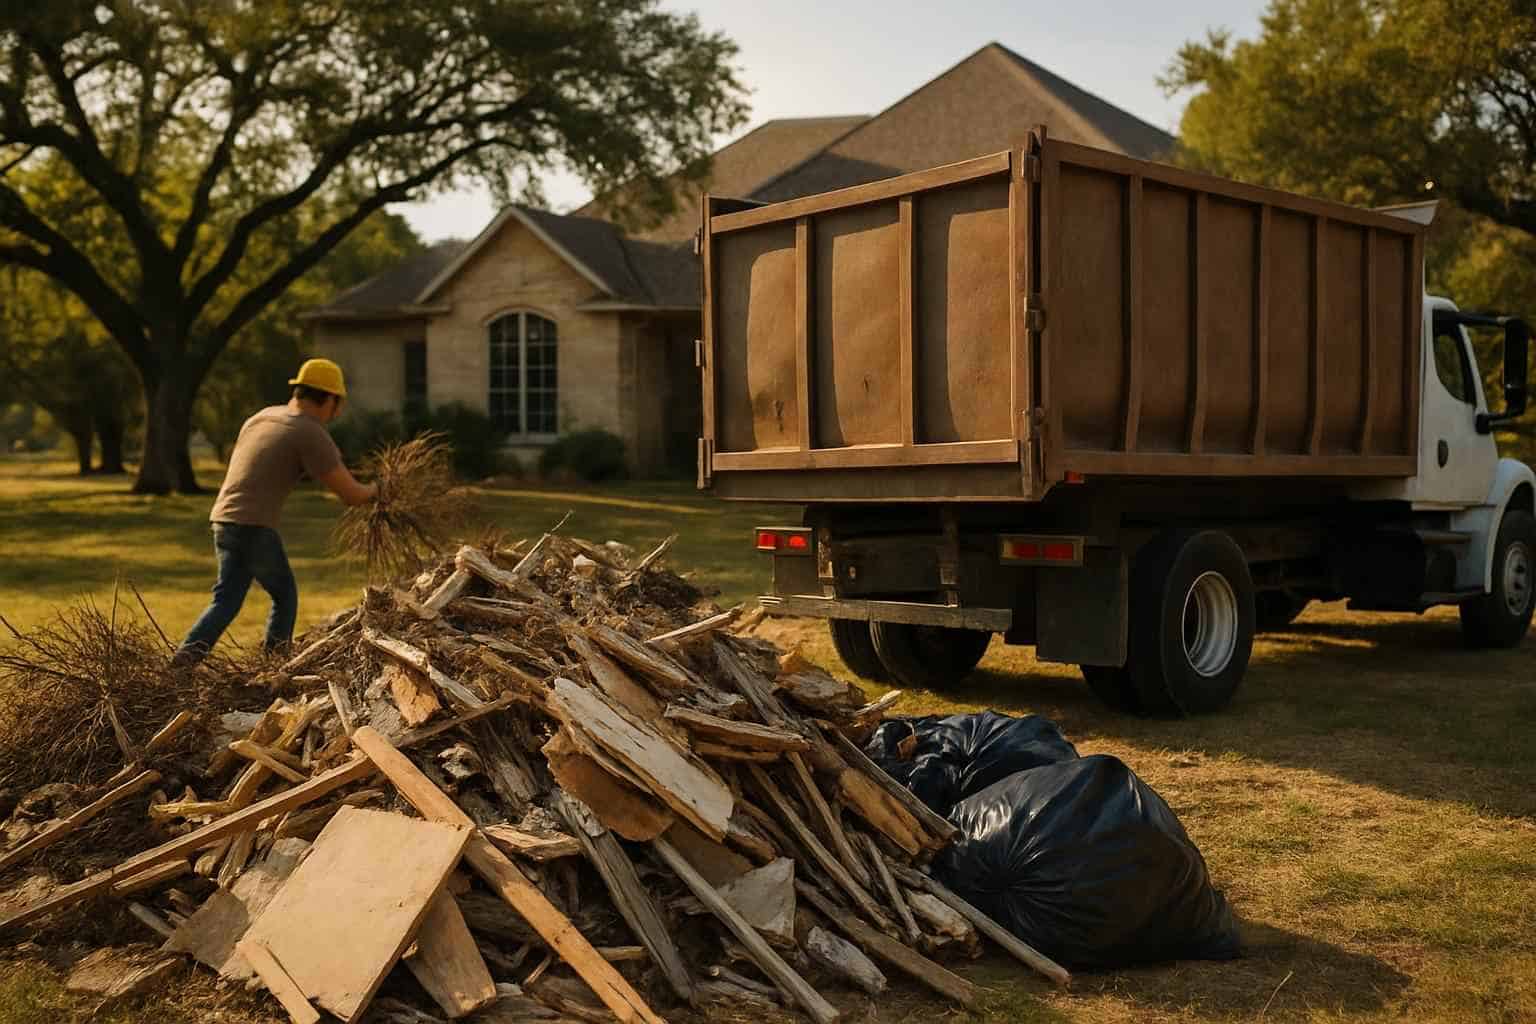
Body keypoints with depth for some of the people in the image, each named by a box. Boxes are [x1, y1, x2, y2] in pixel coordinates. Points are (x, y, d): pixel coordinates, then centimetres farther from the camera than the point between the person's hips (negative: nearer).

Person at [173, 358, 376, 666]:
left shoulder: (262, 417, 17)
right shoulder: (311, 435, -8)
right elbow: (351, 495, -9)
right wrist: (373, 490, 15)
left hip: (223, 519, 7)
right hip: (254, 527, -7)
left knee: (227, 599, 10)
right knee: (285, 595, 14)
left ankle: (187, 654, -8)